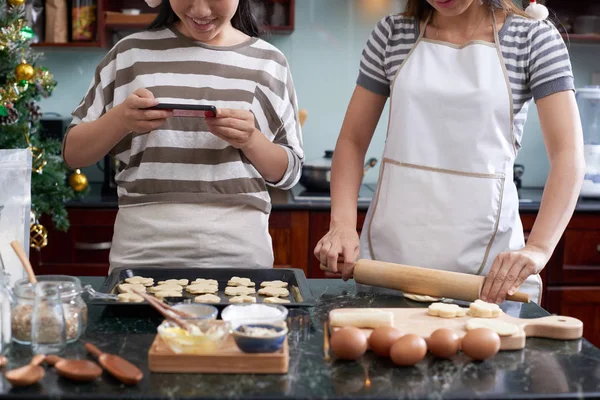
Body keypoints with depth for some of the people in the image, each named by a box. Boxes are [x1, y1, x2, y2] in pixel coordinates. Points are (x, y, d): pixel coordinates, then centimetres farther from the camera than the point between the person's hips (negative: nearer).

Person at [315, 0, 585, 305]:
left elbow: (568, 154, -10)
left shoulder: (535, 39, -2)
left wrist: (538, 248, -25)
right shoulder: (392, 34, 4)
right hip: (388, 249, 2)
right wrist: (342, 225, -11)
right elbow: (353, 140, 5)